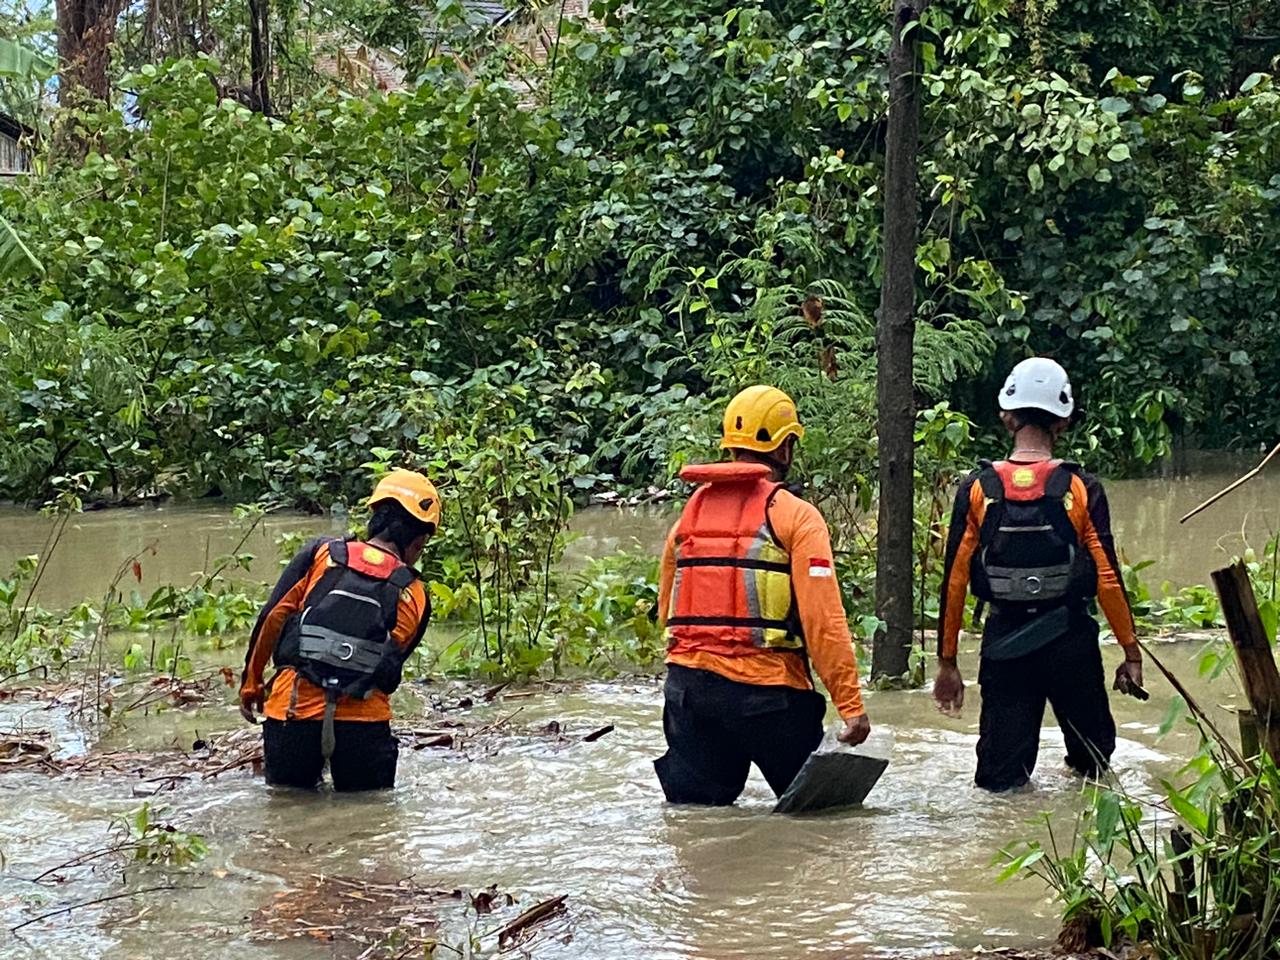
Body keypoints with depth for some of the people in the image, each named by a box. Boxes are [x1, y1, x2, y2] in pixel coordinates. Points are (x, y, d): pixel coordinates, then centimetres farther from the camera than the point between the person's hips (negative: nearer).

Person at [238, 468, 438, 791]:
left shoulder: (321, 554, 8)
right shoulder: (414, 596, 9)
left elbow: (271, 619, 6)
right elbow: (389, 668, 11)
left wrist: (250, 686, 15)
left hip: (293, 711, 1)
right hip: (363, 723, -1)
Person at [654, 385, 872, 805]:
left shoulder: (690, 514, 13)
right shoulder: (796, 517, -4)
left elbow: (666, 610, 18)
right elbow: (823, 619, -11)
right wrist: (851, 704, -11)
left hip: (687, 686, 5)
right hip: (767, 691, -5)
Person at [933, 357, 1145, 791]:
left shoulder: (977, 489, -3)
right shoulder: (1082, 489, -6)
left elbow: (954, 581, -2)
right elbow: (1108, 577, -6)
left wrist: (947, 662, 7)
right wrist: (1131, 652, 5)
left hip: (1004, 643, 1)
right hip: (1071, 641, -1)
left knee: (1001, 779, 3)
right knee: (1092, 758, 21)